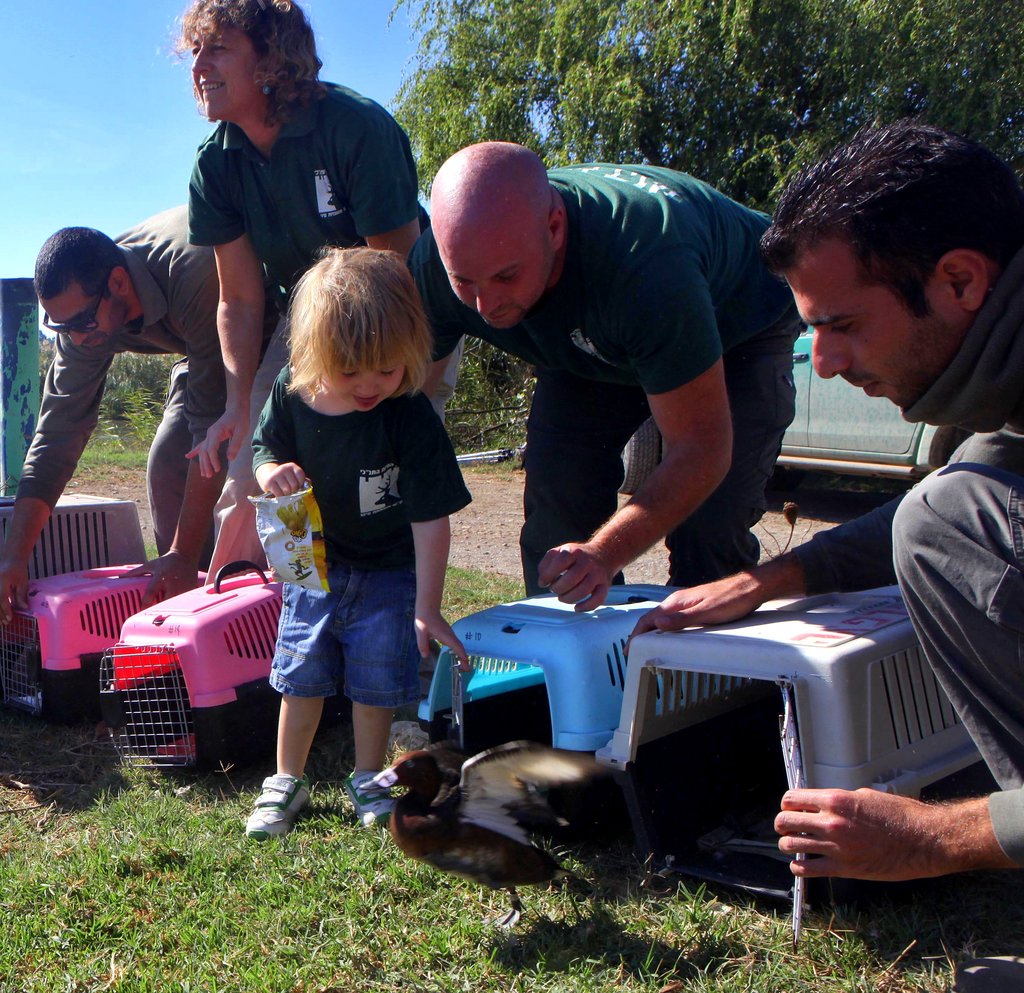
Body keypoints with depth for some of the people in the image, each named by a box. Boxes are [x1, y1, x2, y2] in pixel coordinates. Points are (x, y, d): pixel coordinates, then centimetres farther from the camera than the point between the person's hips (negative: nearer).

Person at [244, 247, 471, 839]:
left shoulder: (411, 419, -26)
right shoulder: (292, 395, -16)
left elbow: (431, 518, -22)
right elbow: (266, 449, 4)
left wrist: (427, 606, -20)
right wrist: (271, 470, -23)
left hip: (390, 572, -2)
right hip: (316, 562, 3)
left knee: (376, 680, 4)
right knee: (302, 677, 8)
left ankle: (368, 780, 26)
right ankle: (287, 782, 26)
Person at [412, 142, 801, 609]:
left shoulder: (647, 261, -45)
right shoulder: (433, 267, -30)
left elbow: (701, 447, -39)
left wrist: (606, 554, -53)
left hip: (737, 331, -4)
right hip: (589, 343, 4)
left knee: (708, 529, -19)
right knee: (555, 507, -7)